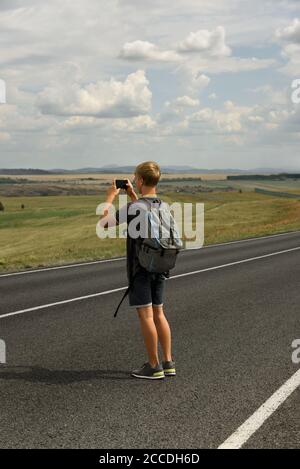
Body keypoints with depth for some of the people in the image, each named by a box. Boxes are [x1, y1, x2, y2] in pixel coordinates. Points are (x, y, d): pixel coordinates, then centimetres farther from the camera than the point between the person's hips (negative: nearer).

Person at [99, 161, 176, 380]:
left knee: (146, 315, -2)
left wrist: (110, 197, 0)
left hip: (140, 268, -7)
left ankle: (154, 366, 3)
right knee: (158, 313, 13)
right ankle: (168, 362, 16)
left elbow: (104, 223, -11)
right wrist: (132, 195, 26)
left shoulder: (132, 208, -17)